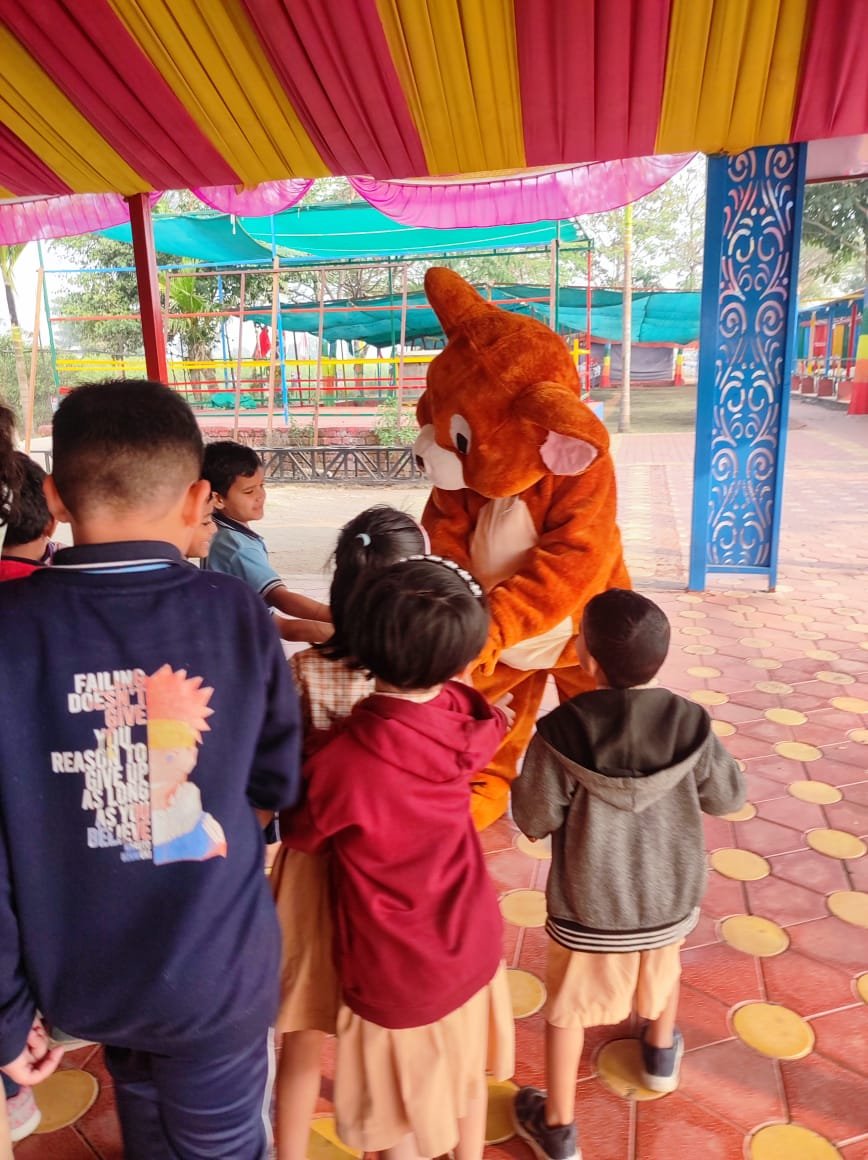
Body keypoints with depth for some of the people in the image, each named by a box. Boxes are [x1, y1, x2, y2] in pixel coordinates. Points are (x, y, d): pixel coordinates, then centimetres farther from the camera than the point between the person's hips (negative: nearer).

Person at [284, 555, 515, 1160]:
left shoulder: (341, 762, -33)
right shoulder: (466, 718, -18)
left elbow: (299, 836, -11)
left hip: (398, 973, -5)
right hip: (471, 944, 6)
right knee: (466, 1076, 31)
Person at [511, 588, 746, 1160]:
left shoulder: (562, 732, -27)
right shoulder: (691, 723, -18)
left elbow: (534, 820, -16)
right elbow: (729, 796, -2)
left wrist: (534, 765, 0)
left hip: (590, 906, -3)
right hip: (670, 897, 4)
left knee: (568, 1005, 19)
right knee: (662, 969, 34)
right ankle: (661, 1055, 60)